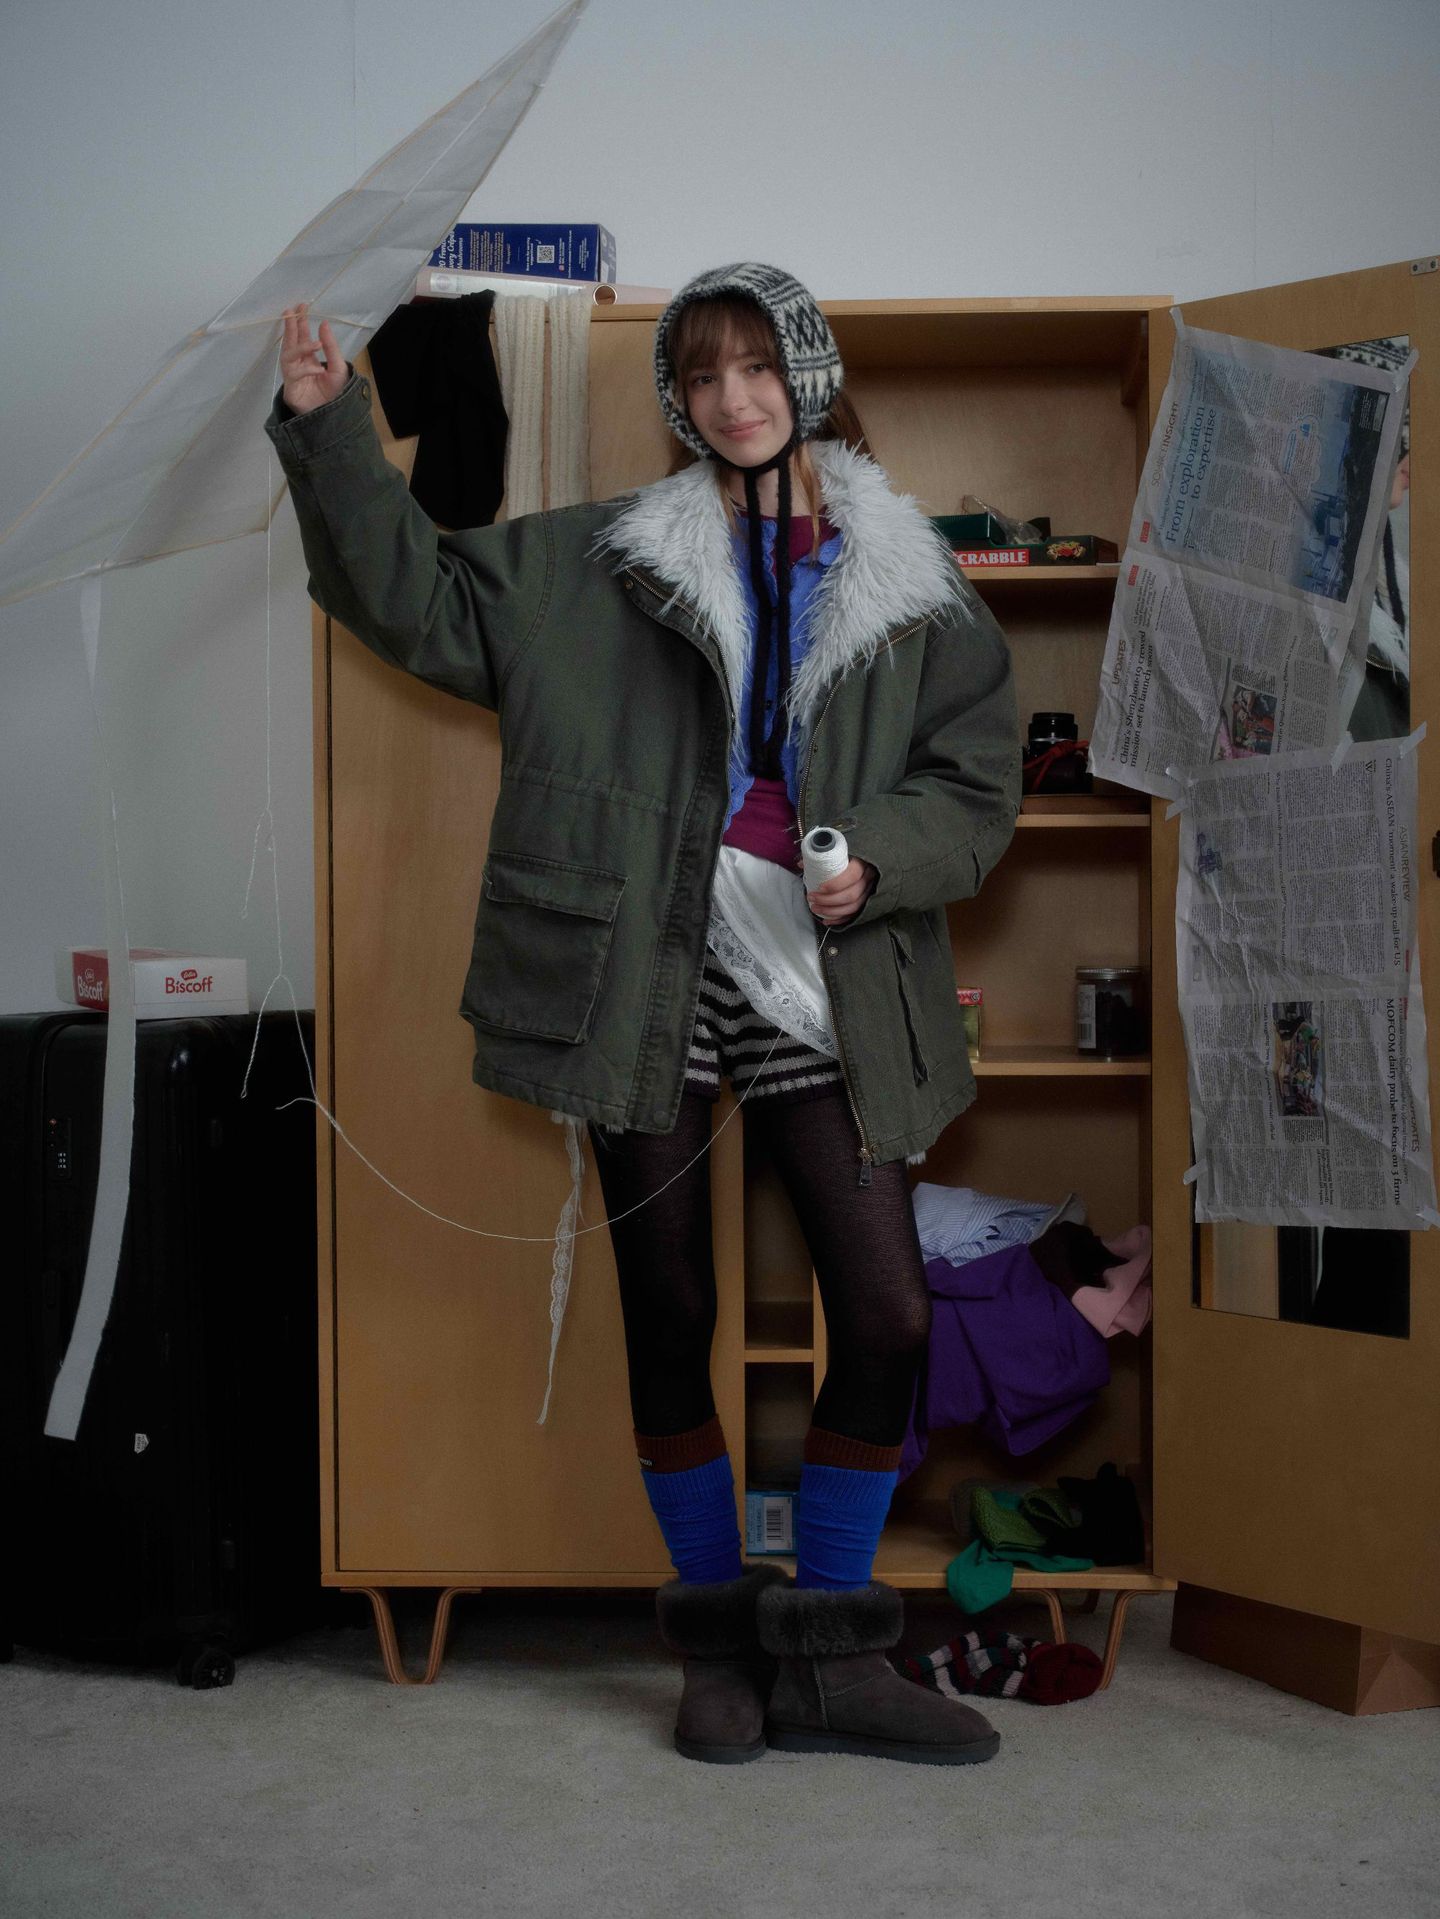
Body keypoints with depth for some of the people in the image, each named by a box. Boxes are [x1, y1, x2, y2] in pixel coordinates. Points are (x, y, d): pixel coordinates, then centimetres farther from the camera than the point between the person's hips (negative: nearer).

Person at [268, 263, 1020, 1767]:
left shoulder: (912, 586, 9)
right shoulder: (600, 560, 9)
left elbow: (975, 785, 7)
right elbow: (423, 602, 10)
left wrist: (874, 856, -12)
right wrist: (329, 433, 2)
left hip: (818, 982, 1)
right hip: (651, 974, 0)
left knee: (889, 1317, -5)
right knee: (667, 1314, 6)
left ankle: (827, 1652, 12)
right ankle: (722, 1639, 23)